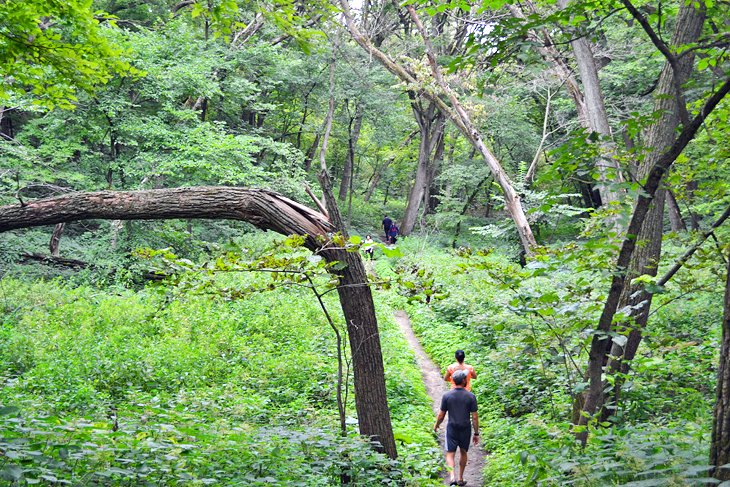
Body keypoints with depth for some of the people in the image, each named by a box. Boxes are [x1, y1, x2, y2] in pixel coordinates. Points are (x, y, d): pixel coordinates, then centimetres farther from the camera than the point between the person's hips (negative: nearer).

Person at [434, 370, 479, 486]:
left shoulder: (447, 396, -8)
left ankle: (453, 477, -18)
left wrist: (436, 425, 17)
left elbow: (441, 415, -2)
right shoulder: (471, 396, -9)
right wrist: (476, 434, 1)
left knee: (450, 454, 3)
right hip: (466, 429, 1)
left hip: (452, 429, -1)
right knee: (463, 453, 19)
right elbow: (475, 417, -8)